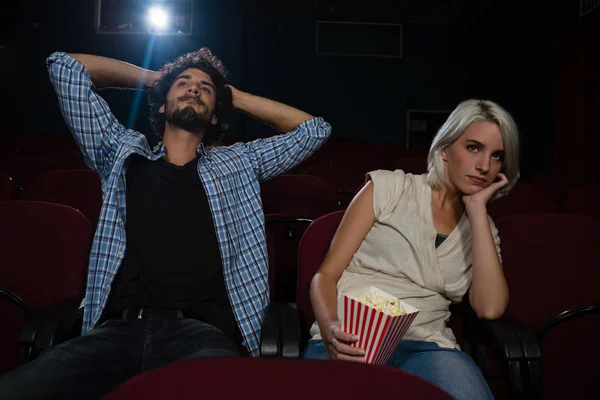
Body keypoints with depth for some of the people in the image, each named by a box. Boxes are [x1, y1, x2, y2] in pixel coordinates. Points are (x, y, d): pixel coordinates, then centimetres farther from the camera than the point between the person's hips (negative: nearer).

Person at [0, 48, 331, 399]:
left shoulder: (238, 163, 21)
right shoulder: (124, 152, 21)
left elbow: (315, 129, 23)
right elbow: (65, 66, 24)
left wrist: (235, 96, 27)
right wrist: (152, 78, 31)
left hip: (202, 331, -1)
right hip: (118, 328, 2)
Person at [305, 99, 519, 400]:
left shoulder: (483, 228, 15)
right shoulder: (389, 187, 5)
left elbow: (490, 308, -5)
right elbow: (326, 274, 1)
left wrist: (477, 209, -1)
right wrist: (330, 329, -19)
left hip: (425, 346, 3)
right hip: (352, 340, -2)